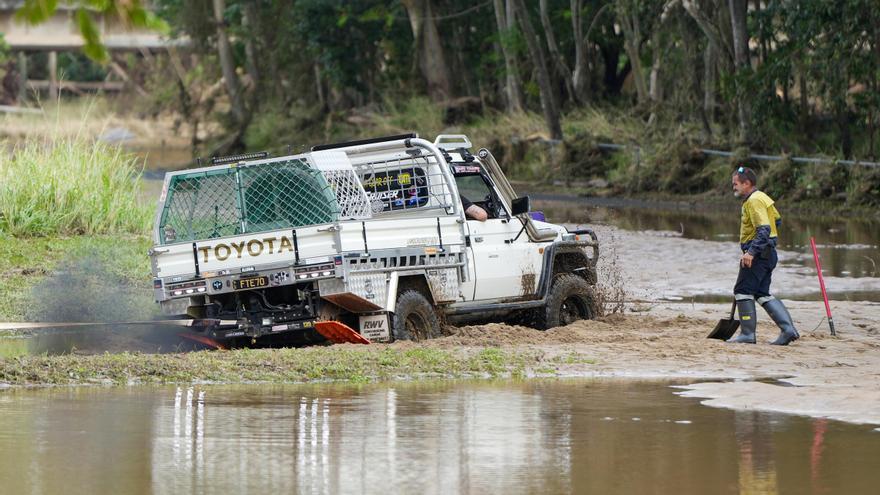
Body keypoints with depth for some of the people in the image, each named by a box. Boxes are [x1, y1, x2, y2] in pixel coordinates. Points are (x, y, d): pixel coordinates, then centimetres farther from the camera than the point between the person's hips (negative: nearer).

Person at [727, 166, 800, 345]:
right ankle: (788, 329, 2)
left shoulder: (754, 201, -16)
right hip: (768, 254, 10)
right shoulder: (762, 198, 16)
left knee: (743, 291, -4)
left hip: (758, 254, -10)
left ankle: (747, 334, -3)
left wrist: (751, 252, -30)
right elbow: (777, 220, 28)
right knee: (762, 294, 11)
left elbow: (764, 229, -25)